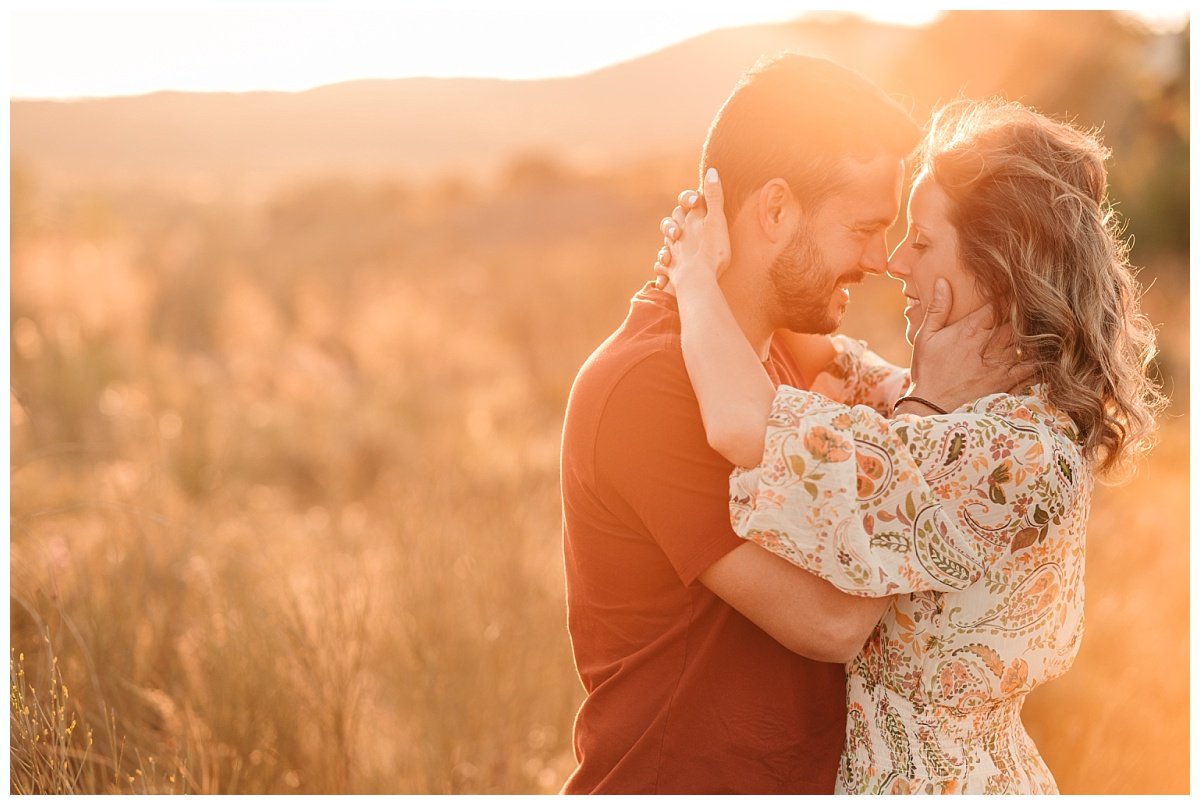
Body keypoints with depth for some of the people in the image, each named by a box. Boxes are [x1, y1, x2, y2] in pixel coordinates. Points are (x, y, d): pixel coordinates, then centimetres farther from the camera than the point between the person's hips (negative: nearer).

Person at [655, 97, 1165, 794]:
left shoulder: (1012, 454, -28)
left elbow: (748, 428, -36)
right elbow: (846, 379, 18)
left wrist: (698, 274, -18)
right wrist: (707, 290, 2)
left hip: (925, 782, -8)